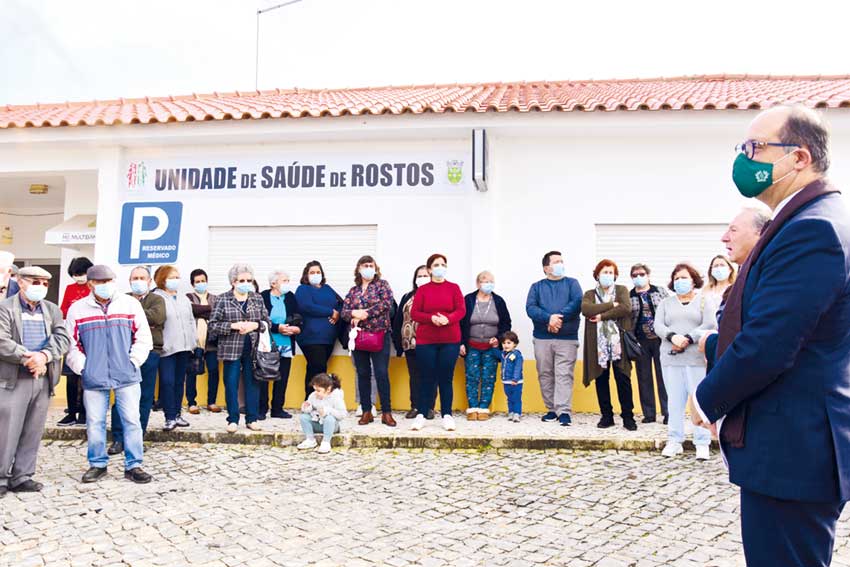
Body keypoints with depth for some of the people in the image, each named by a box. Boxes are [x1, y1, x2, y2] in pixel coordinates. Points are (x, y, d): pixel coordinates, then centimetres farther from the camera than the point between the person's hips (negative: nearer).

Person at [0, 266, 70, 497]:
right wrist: (27, 359, -17)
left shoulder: (52, 310, 13)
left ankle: (22, 476, 19)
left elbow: (63, 338, 0)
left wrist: (44, 355, -16)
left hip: (43, 379, 4)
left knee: (32, 432, 9)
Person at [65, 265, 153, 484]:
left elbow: (143, 337, 2)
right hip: (93, 378, 1)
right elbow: (71, 343, 7)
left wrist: (133, 362, -3)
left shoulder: (130, 304, 1)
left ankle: (133, 465, 12)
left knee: (131, 421, 1)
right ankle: (97, 464, 24)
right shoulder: (78, 309, 4)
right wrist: (82, 367, -1)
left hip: (126, 377, -1)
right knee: (94, 423, 8)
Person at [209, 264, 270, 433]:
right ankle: (233, 420, 14)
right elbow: (213, 325, -5)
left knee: (252, 384, 7)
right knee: (231, 385, 3)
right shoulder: (223, 299, 0)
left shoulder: (258, 298, 8)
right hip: (231, 349, -2)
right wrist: (234, 325, -16)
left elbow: (267, 322, 9)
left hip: (253, 349, 2)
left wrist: (255, 325, -11)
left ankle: (252, 419, 17)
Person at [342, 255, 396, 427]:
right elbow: (344, 311, 7)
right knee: (363, 374, 7)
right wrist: (354, 313, -16)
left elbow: (386, 304, -13)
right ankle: (366, 412, 15)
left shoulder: (382, 284, 3)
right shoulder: (353, 290, 14)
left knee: (382, 373, -6)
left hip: (379, 334, -4)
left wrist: (364, 313, -15)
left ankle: (386, 412, 1)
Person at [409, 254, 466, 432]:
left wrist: (447, 319, -21)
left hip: (450, 341, 0)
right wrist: (431, 318, -19)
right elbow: (414, 313, -2)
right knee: (427, 378, 2)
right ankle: (421, 415, 9)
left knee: (446, 378, 3)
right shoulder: (422, 290, 5)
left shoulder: (454, 288, 6)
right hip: (426, 341, 0)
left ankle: (447, 415, 9)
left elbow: (461, 310, -2)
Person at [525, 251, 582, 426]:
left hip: (567, 338, -2)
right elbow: (530, 308, -3)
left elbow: (577, 303, -7)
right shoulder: (537, 287, 13)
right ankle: (552, 409, 15)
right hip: (542, 338, 2)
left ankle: (564, 411, -9)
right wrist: (549, 318, -19)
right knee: (545, 375, 5)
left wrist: (559, 318, -16)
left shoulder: (572, 283, 11)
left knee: (564, 375, -9)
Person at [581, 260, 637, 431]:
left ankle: (628, 417, 7)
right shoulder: (590, 294, 12)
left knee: (623, 379, -1)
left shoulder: (622, 290, 9)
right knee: (601, 380, 5)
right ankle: (606, 416, 15)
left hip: (618, 341, -2)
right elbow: (586, 309, -10)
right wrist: (611, 305, -11)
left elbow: (626, 308, -10)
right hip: (598, 343, 2)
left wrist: (602, 316, -11)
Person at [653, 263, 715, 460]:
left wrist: (688, 339, -15)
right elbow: (658, 326, 3)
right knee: (674, 400, 4)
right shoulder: (666, 303, 16)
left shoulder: (703, 301, 9)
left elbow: (710, 325, -5)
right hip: (671, 358, 2)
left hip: (696, 358, -2)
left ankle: (702, 444, 2)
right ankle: (674, 441, 10)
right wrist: (673, 336, -16)